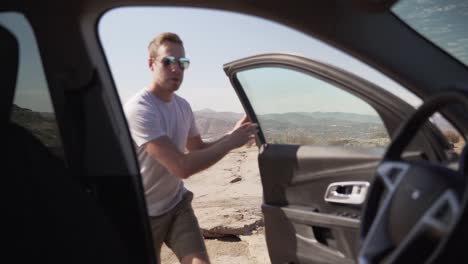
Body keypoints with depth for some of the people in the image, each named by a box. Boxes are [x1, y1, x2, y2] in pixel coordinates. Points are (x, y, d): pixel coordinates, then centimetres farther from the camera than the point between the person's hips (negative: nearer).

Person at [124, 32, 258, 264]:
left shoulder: (183, 106, 0)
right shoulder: (139, 110, -25)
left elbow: (198, 149, 13)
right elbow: (182, 167, -33)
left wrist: (232, 134, -4)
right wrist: (231, 142, -24)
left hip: (177, 204, 5)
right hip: (144, 214, -5)